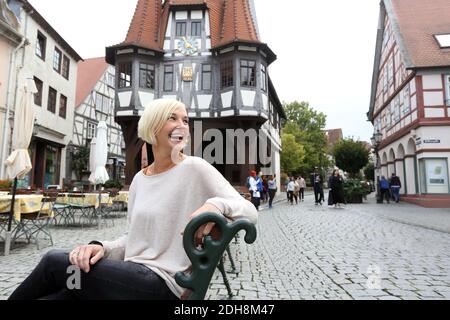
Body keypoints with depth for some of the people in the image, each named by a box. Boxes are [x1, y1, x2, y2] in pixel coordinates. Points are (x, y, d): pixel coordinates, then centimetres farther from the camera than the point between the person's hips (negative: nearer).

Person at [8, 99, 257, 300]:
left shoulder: (195, 168, -9)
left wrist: (216, 204, -31)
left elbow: (250, 213, -11)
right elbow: (134, 238, 15)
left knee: (54, 262, -8)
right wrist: (101, 247, -5)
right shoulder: (139, 178, 11)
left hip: (162, 284, -5)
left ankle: (14, 297, 18)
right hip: (133, 276, 6)